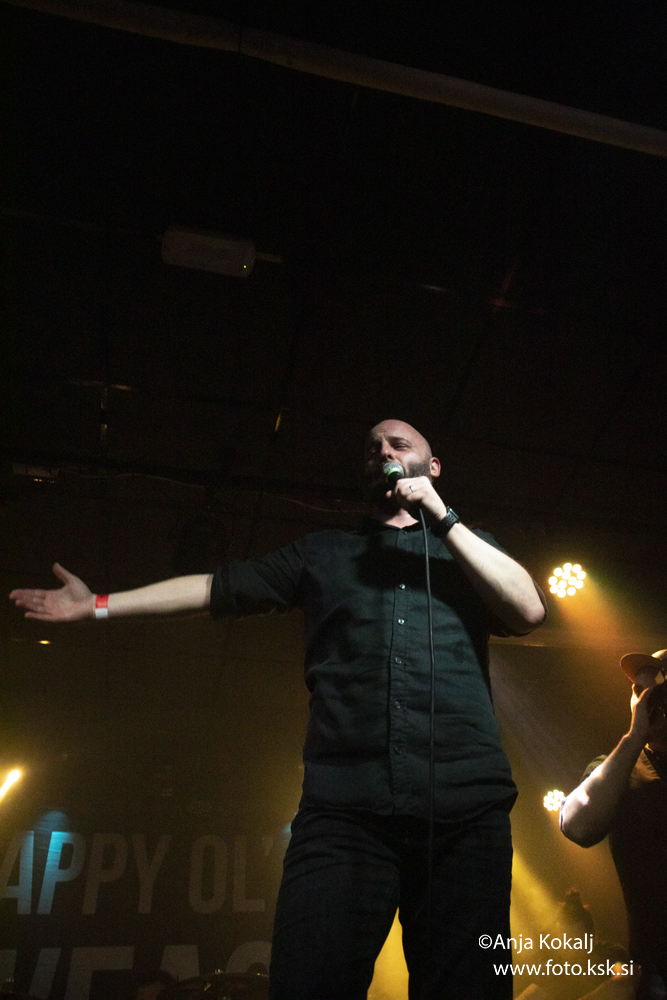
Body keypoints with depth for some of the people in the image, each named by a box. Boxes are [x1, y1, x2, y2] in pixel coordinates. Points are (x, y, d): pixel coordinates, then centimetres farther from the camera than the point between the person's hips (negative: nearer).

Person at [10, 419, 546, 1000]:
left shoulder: (467, 546, 21)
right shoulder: (324, 552, 22)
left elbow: (528, 610, 3)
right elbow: (220, 587, 22)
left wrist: (441, 518, 2)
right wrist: (99, 604, 20)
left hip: (466, 806, 0)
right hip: (345, 807, 0)